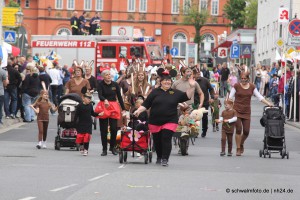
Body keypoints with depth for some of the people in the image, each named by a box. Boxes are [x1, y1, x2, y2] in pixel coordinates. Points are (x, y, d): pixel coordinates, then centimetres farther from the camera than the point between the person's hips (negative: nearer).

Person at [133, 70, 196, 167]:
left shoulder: (175, 93, 6)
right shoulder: (155, 92, 4)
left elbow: (187, 96, 2)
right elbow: (146, 104, 2)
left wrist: (192, 87, -11)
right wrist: (138, 111, -9)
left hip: (170, 121, -1)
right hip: (155, 121, 1)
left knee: (166, 139, -12)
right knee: (157, 140, 10)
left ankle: (165, 159, -10)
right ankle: (159, 158, 29)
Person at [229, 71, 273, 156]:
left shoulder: (252, 87, 6)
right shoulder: (236, 86, -2)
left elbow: (259, 97, 6)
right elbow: (230, 97, -1)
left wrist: (268, 103, -4)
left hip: (247, 112, 3)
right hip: (237, 110, -3)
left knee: (246, 131, 1)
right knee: (238, 130, -9)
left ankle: (241, 144, 30)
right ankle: (238, 149, 1)